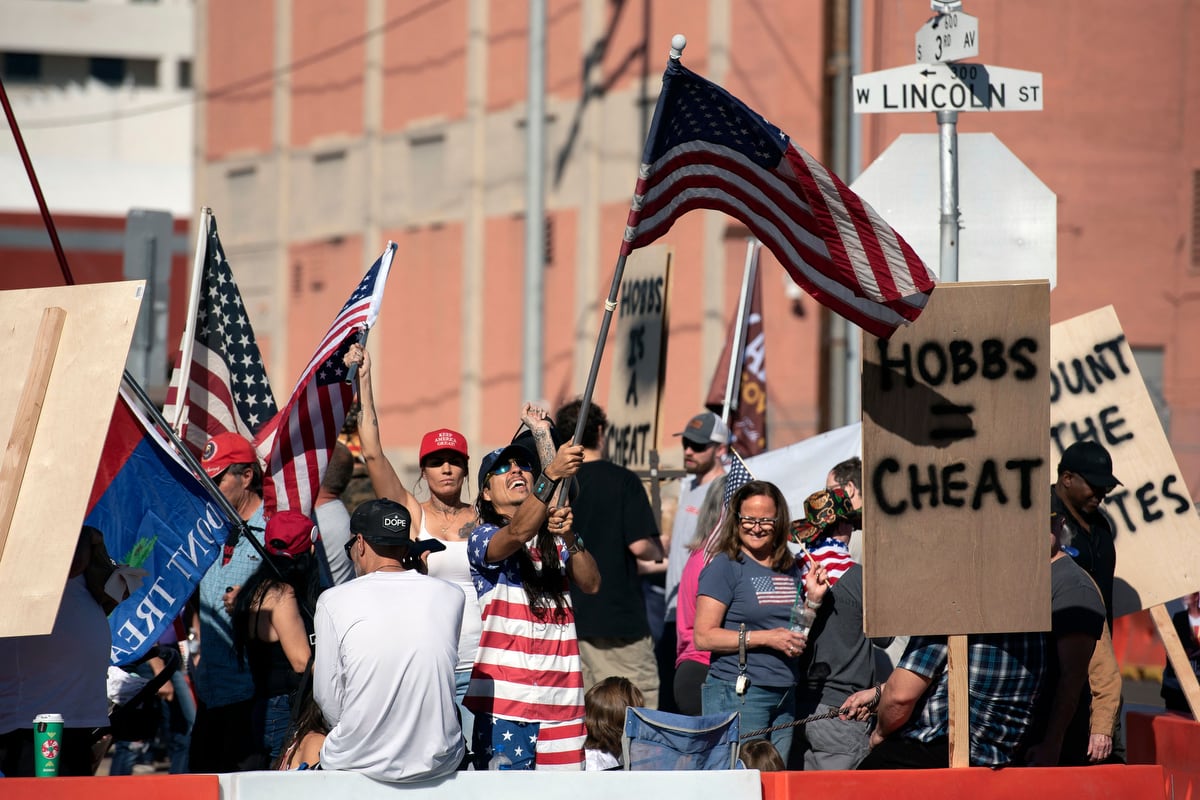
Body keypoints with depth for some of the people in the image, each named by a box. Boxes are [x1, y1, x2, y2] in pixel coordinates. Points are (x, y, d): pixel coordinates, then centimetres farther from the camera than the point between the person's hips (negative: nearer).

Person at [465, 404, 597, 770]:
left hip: (560, 694, 5)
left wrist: (569, 538, -13)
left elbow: (591, 584, 5)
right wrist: (552, 475, -36)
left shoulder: (554, 537, 18)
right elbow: (517, 534, -23)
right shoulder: (484, 537, 0)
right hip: (505, 697, -5)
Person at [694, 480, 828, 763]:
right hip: (738, 694, -6)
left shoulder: (789, 570, 14)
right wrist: (766, 638, -16)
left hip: (784, 695, 6)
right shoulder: (725, 567, -4)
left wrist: (813, 599, 3)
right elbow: (704, 637, -12)